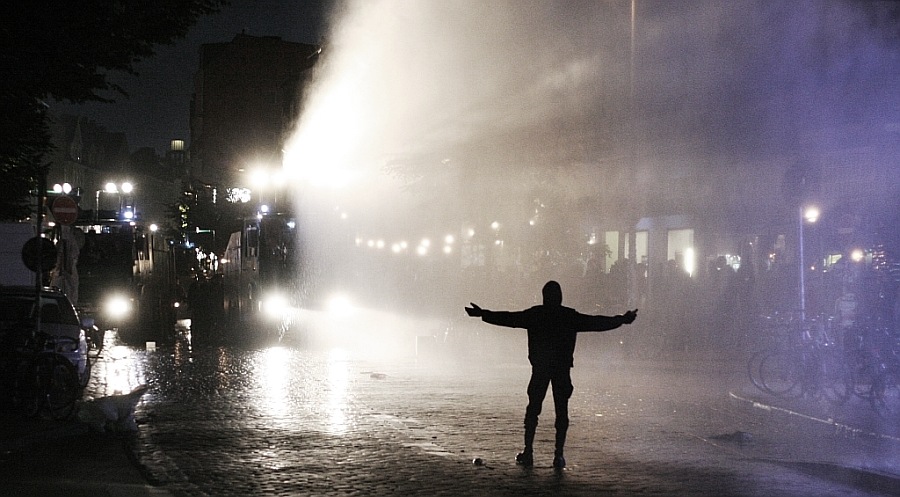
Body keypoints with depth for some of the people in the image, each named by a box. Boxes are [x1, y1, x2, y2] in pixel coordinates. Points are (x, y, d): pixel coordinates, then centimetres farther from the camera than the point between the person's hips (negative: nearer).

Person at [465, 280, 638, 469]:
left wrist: (483, 314, 11)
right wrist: (621, 320, 19)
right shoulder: (570, 316, 3)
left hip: (540, 369, 0)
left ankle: (528, 452, 5)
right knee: (561, 411, 3)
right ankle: (559, 455, -1)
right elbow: (597, 322, 9)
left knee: (533, 409, 7)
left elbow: (507, 318, 2)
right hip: (563, 369, 0)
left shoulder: (534, 314, 0)